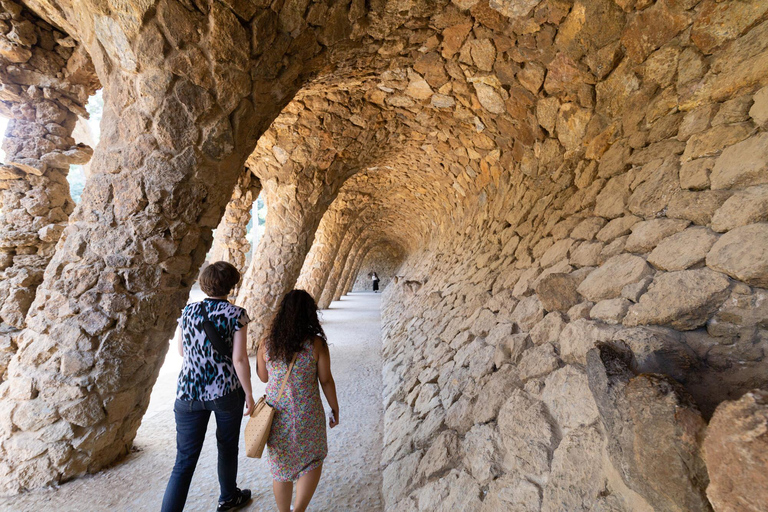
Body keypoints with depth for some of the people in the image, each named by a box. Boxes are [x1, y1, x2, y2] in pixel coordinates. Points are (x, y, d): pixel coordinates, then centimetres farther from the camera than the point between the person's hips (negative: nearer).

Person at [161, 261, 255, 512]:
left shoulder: (188, 311, 0)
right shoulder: (236, 314, -13)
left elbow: (181, 351, 12)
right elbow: (239, 359, -15)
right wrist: (249, 394, -5)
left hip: (189, 392, 3)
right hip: (226, 391, -2)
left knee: (185, 459, 11)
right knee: (227, 447, 21)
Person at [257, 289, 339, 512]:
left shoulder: (266, 344, -8)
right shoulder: (317, 343, -16)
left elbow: (263, 377, 7)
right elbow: (326, 380, -9)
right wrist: (335, 408, 5)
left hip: (277, 415, 3)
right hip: (307, 414, -2)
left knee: (282, 467, 22)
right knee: (314, 459, 23)